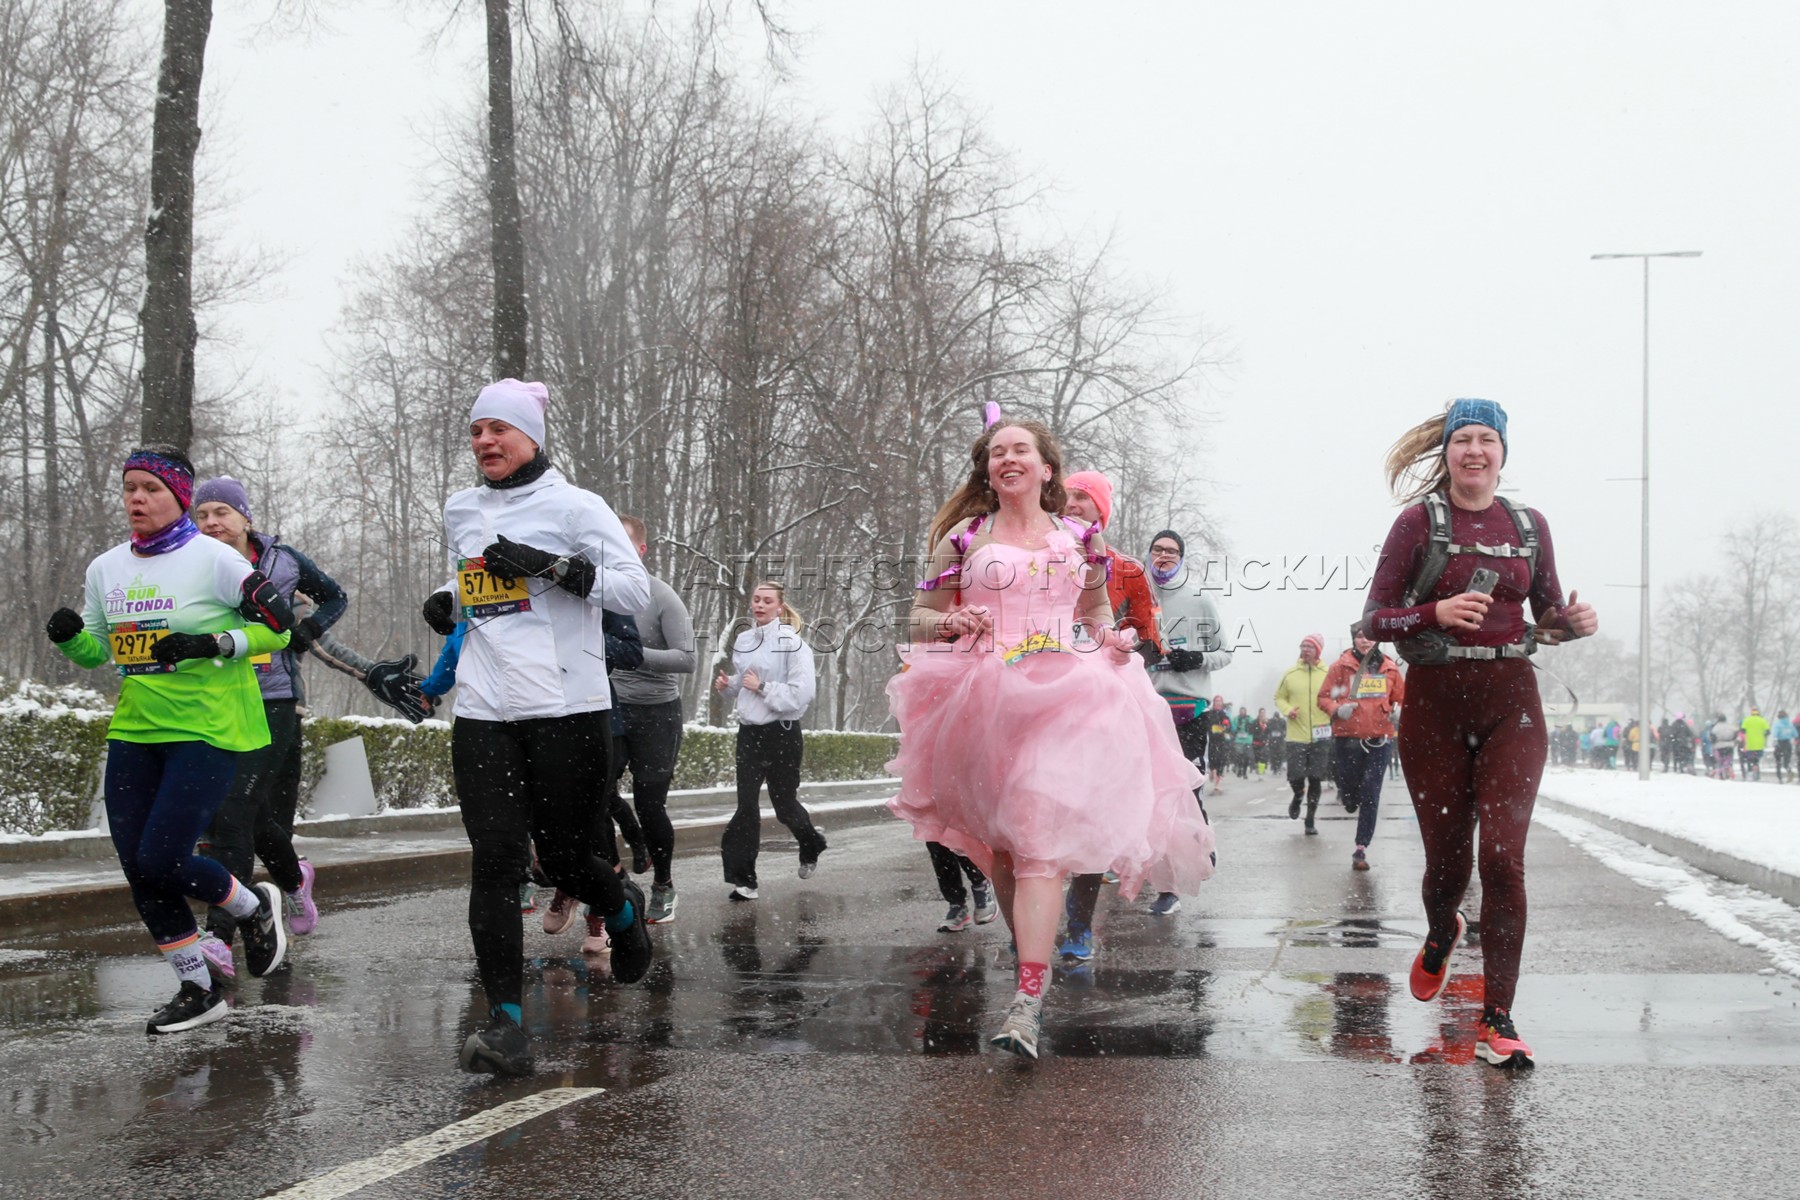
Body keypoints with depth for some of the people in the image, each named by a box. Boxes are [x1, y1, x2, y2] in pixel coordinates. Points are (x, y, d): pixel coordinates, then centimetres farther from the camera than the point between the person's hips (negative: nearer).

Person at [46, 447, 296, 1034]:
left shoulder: (212, 559, -10)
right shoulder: (105, 569, 8)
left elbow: (278, 625, -7)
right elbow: (98, 652, 17)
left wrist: (212, 644, -20)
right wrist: (69, 637, -4)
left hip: (208, 728, -6)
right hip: (135, 731, 6)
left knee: (161, 861, -13)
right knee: (137, 870, 3)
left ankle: (255, 908, 17)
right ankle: (196, 991, 19)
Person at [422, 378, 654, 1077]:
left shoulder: (572, 505, -1)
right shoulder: (460, 512, 16)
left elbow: (635, 589, -7)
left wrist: (550, 567, -17)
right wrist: (446, 601, 12)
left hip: (568, 711, -4)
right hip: (483, 714, 4)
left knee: (563, 860, 4)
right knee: (495, 861, -8)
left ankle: (623, 907, 41)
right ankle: (505, 1025, -9)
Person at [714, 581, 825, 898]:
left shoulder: (792, 643, -14)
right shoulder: (743, 641, 7)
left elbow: (802, 694, -20)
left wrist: (762, 687, -19)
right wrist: (726, 684, 3)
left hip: (782, 733, -5)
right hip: (749, 731, 5)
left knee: (784, 803, 9)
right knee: (747, 806, 0)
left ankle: (811, 845, 40)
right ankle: (743, 878, 2)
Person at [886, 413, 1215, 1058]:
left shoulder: (1079, 539, 14)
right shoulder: (964, 537, 10)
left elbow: (1097, 614, 28)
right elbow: (919, 618, 12)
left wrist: (1113, 641, 6)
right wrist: (955, 624, -10)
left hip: (1062, 702, -1)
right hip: (983, 704, 2)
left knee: (1038, 842, -16)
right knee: (1000, 845, 7)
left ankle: (1027, 1003, -26)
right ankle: (1034, 964, 26)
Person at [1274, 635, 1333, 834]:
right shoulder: (1290, 674, 2)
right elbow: (1279, 697, 10)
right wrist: (1287, 710, -9)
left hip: (1320, 736, 0)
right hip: (1296, 735, 0)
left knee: (1316, 779, 1)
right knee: (1295, 776, -5)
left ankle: (1310, 820, 15)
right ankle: (1298, 797, 32)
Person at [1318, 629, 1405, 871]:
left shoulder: (1388, 668, 4)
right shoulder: (1341, 666, 0)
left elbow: (1401, 697, 14)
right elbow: (1324, 697, 4)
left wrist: (1398, 711, -7)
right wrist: (1337, 709, -16)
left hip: (1379, 739, 0)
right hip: (1347, 738, 0)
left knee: (1370, 796, -4)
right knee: (1349, 789, 6)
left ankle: (1361, 850, 0)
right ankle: (1349, 798, 45)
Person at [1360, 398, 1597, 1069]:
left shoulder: (1528, 526, 9)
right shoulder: (1420, 521, 0)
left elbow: (1549, 616, 18)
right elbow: (1374, 620, -3)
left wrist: (1576, 623, -5)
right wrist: (1437, 613, -20)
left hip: (1509, 701, 1)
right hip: (1434, 703, -1)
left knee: (1502, 854, -13)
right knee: (1446, 858, 7)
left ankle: (1496, 1021, -8)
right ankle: (1441, 937, 44)